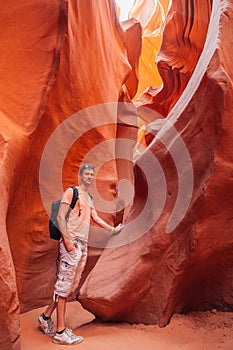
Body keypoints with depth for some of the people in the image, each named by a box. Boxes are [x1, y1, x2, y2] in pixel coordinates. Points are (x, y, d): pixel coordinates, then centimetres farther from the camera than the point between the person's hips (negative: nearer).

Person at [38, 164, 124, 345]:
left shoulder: (89, 198, 21)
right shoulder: (71, 192, -3)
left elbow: (95, 217, 28)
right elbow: (60, 216, -10)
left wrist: (112, 229, 28)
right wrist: (66, 240, -18)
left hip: (83, 243, 9)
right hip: (71, 242, -9)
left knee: (73, 284, 9)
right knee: (65, 283, -7)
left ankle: (46, 317, 22)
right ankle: (61, 332, -4)